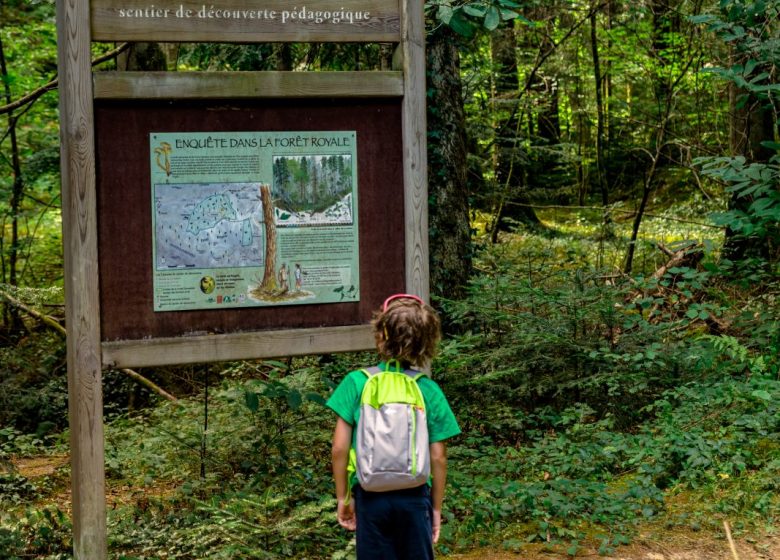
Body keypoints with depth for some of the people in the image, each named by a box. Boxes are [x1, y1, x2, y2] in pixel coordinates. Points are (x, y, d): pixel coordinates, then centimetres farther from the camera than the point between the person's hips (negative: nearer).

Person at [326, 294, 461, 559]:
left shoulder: (356, 383, -6)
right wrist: (436, 507, 10)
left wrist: (343, 497, 5)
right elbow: (438, 458, -2)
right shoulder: (430, 391, -3)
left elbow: (339, 448, -6)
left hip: (371, 498, -1)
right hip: (415, 498, 1)